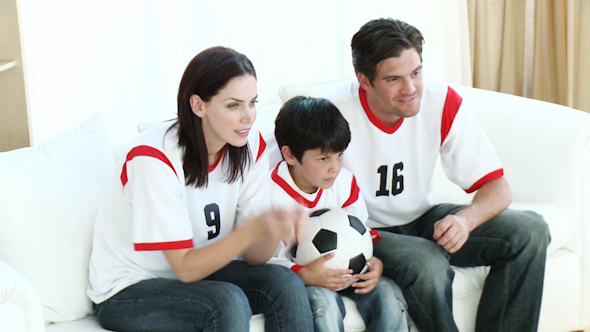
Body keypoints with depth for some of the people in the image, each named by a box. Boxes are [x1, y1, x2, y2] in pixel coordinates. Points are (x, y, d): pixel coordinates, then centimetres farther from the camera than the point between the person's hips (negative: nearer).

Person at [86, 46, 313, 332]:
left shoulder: (251, 145, -8)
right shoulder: (154, 157, -26)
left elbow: (252, 255, -8)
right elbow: (186, 267, -25)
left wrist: (276, 229, -31)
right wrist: (257, 225, -37)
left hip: (202, 268, 6)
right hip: (126, 291, -6)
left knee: (285, 284, -19)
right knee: (228, 303, -31)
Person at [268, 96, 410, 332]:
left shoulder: (345, 182, -1)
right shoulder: (272, 195, -20)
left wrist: (374, 262, -16)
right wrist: (305, 275, -36)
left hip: (341, 270, 5)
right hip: (294, 278, -5)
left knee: (387, 293, -16)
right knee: (323, 302, -34)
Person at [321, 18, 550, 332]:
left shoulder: (443, 103, -12)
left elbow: (498, 188, -10)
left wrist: (465, 219, -32)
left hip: (422, 219, 5)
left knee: (530, 230, -13)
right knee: (428, 265, -36)